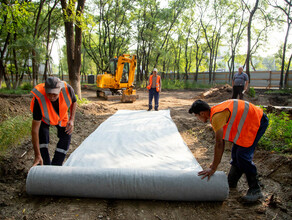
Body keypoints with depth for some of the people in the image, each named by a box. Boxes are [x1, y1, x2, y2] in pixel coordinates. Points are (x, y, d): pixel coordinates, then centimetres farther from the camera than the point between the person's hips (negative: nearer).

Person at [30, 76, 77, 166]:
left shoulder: (67, 89, -37)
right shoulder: (39, 100, -43)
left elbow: (74, 102, -9)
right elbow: (35, 129, -38)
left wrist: (72, 120, -23)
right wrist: (37, 155, -38)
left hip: (61, 115, 3)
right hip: (44, 118, -3)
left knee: (66, 136, -3)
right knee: (42, 137, -20)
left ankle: (56, 165, 13)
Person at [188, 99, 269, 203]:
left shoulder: (216, 116, -25)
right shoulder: (216, 113, 7)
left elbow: (219, 144, -25)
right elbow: (221, 141, 13)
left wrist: (213, 168, -19)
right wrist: (215, 162, 18)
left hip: (258, 121, -10)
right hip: (250, 122, 10)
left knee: (243, 155, -12)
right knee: (236, 151, 14)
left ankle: (255, 190, 2)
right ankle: (232, 182, 30)